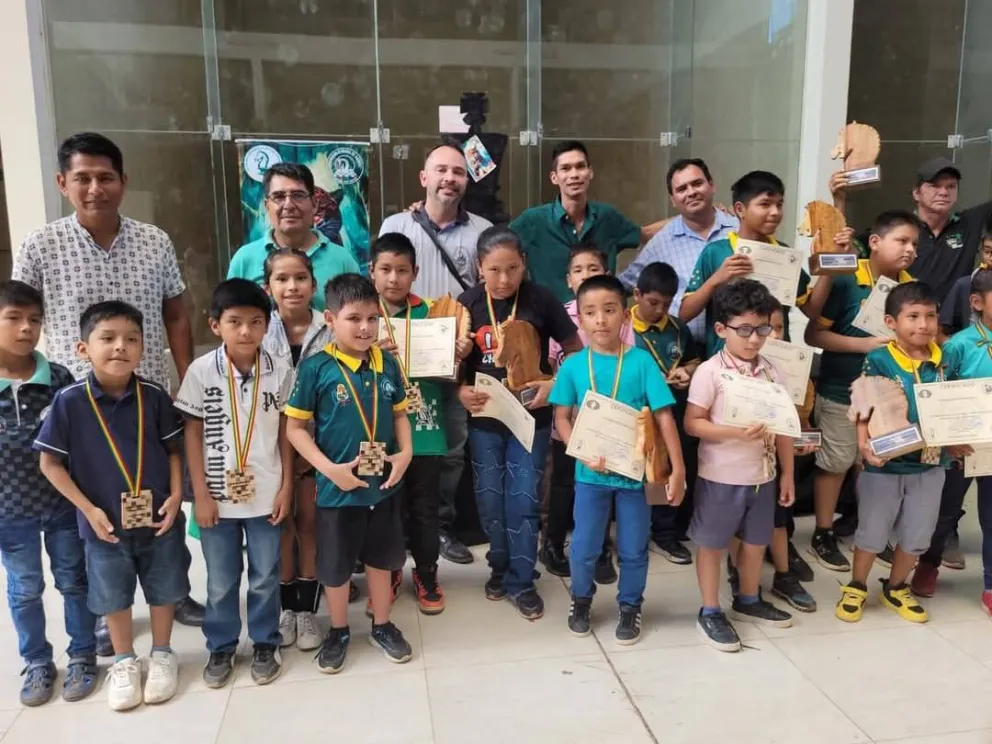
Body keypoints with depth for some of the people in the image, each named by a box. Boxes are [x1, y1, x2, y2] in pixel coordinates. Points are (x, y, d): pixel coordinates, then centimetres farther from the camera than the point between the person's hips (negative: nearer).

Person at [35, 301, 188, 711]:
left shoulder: (154, 397, -11)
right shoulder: (69, 401, -15)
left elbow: (173, 450, 1)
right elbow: (50, 463, -7)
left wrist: (176, 496, -9)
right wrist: (89, 509, -11)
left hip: (159, 517, 1)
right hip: (105, 522, 0)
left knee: (164, 590, 16)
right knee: (113, 596, 17)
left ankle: (162, 654, 38)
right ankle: (124, 662, 39)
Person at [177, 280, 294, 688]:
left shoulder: (280, 370, -6)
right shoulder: (201, 371, -9)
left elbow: (285, 430, 1)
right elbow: (192, 433, -4)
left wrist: (286, 487, 0)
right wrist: (201, 494, -6)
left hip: (266, 494, 1)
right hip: (218, 495, 0)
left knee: (265, 577, 14)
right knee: (220, 581, 15)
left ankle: (265, 645, 33)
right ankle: (220, 647, 34)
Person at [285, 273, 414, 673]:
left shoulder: (387, 363, -2)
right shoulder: (316, 367, -14)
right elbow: (296, 427, -10)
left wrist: (405, 452, -7)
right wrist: (329, 468, -18)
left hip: (384, 484, 3)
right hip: (338, 487, -3)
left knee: (381, 558, 19)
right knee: (335, 565, 15)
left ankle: (382, 626, 40)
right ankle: (338, 632, 37)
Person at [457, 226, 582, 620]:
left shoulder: (541, 300, -10)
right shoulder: (467, 304, -5)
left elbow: (575, 350, 0)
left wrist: (557, 384, -15)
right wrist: (461, 391, -15)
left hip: (531, 415, -2)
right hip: (485, 417, 2)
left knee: (524, 498, 3)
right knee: (490, 497, 12)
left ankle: (521, 580, 18)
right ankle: (500, 566, 34)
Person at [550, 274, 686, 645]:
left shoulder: (641, 361, -8)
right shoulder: (573, 365, -5)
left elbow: (664, 416, -7)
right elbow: (561, 418, -2)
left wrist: (678, 469, -12)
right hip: (590, 473, 1)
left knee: (633, 549, 14)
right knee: (583, 548, 12)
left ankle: (630, 606, 37)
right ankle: (581, 599, 39)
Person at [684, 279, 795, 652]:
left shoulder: (772, 371, 2)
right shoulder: (709, 372, -14)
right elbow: (692, 423, -15)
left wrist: (787, 473, 7)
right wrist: (736, 432, -27)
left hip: (763, 476, 6)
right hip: (720, 478, -5)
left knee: (756, 541, 19)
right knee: (712, 544, 9)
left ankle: (748, 601, 41)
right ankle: (710, 612, 24)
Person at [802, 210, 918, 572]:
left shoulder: (913, 287, 0)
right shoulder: (845, 281, -14)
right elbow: (813, 334, -15)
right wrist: (863, 344, -22)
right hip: (841, 390, -5)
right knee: (835, 463, 7)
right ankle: (823, 535, 20)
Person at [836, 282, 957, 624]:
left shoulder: (943, 361, 0)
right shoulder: (879, 361, -14)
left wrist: (956, 443, -1)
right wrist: (864, 446, -27)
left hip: (930, 465, 4)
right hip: (884, 466, -4)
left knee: (917, 536, 17)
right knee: (872, 533, 11)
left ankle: (895, 589, 39)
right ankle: (856, 588, 33)